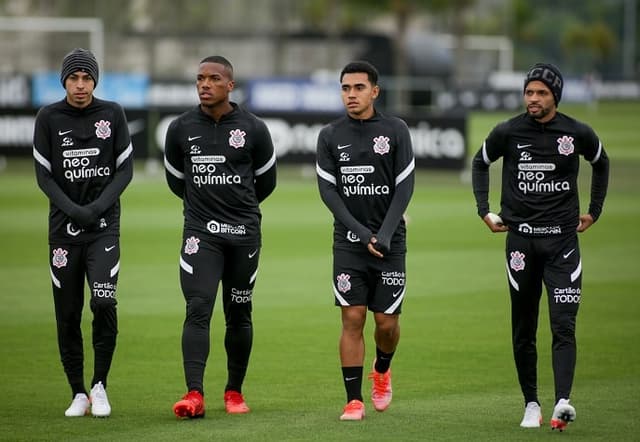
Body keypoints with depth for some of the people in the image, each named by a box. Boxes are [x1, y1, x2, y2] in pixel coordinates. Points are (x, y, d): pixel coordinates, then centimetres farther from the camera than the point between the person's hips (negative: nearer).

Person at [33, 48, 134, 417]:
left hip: (105, 226, -1)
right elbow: (44, 175, 0)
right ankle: (78, 394, 14)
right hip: (64, 228, 1)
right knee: (68, 314, 2)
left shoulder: (112, 114, 2)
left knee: (104, 303, -17)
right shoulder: (49, 118, 1)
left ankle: (100, 386, -1)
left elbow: (126, 169, 2)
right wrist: (73, 210, -14)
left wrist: (98, 206, -11)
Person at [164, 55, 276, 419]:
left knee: (239, 315, 9)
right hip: (200, 233, -1)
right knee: (198, 310, -15)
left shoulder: (253, 129, -2)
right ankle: (195, 394, -22)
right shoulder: (181, 129, 1)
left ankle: (235, 391, 23)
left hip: (244, 232, 1)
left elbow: (266, 181, 13)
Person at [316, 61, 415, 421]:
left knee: (387, 321, 2)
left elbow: (405, 186, -3)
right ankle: (354, 399, 0)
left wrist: (384, 235, -13)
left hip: (390, 241, 0)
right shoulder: (330, 136, 2)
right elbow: (328, 189, -1)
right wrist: (362, 233, -11)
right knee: (352, 319, -6)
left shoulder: (395, 130, -1)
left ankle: (382, 369, 34)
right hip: (349, 242, 0)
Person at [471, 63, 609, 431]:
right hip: (521, 238, 1)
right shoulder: (508, 132, -1)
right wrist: (485, 210, 10)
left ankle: (563, 402, -23)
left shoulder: (577, 134, -1)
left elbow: (601, 163, 20)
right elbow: (480, 163, 18)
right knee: (524, 329, 5)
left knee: (563, 325, -13)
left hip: (562, 238, -1)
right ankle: (531, 404, 14)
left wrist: (594, 211, 17)